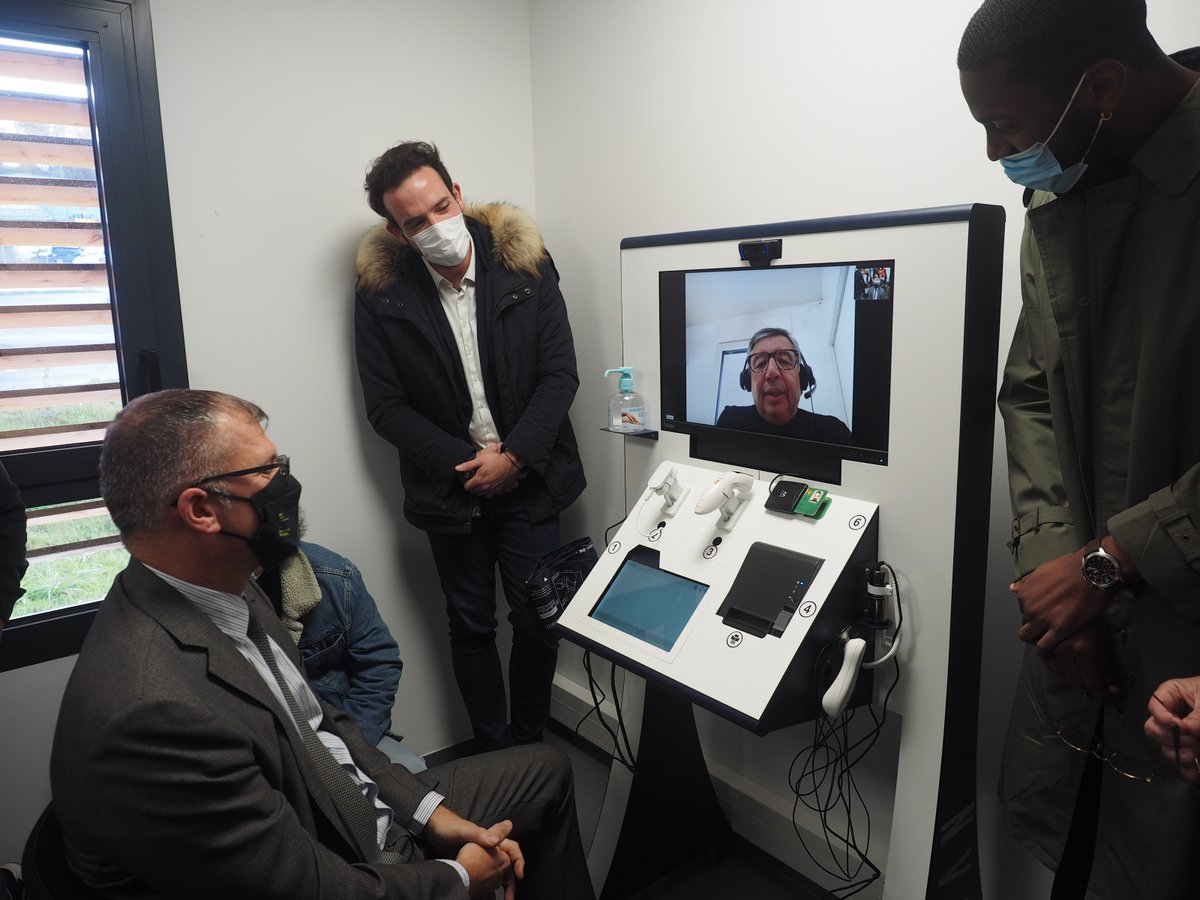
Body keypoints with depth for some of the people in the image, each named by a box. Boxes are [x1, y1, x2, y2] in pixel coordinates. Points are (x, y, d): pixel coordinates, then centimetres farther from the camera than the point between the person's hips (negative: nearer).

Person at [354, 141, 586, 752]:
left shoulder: (522, 260, -6)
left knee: (538, 621, 6)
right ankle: (495, 753, 30)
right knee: (471, 627, 12)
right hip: (449, 490, 0)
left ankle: (530, 745, 29)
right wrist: (464, 463, -14)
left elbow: (559, 373, -6)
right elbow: (386, 407, -5)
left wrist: (513, 458, -15)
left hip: (529, 479, 0)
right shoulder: (380, 290, -7)